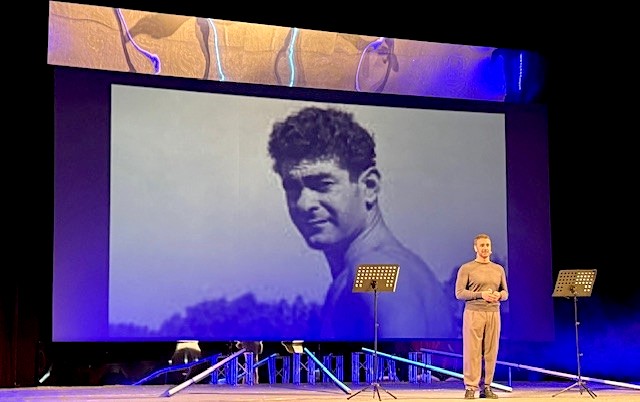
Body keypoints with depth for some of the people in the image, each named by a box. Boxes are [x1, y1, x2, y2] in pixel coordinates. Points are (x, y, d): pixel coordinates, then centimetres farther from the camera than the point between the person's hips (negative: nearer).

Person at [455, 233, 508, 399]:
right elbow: (459, 293, -5)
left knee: (491, 353, 3)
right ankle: (470, 387, -3)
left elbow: (505, 293, 17)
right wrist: (481, 294, -16)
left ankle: (486, 387, 9)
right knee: (472, 351, -6)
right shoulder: (466, 269, 1)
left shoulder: (499, 269, 15)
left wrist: (499, 295, -7)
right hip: (473, 313, -4)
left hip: (493, 313, 4)